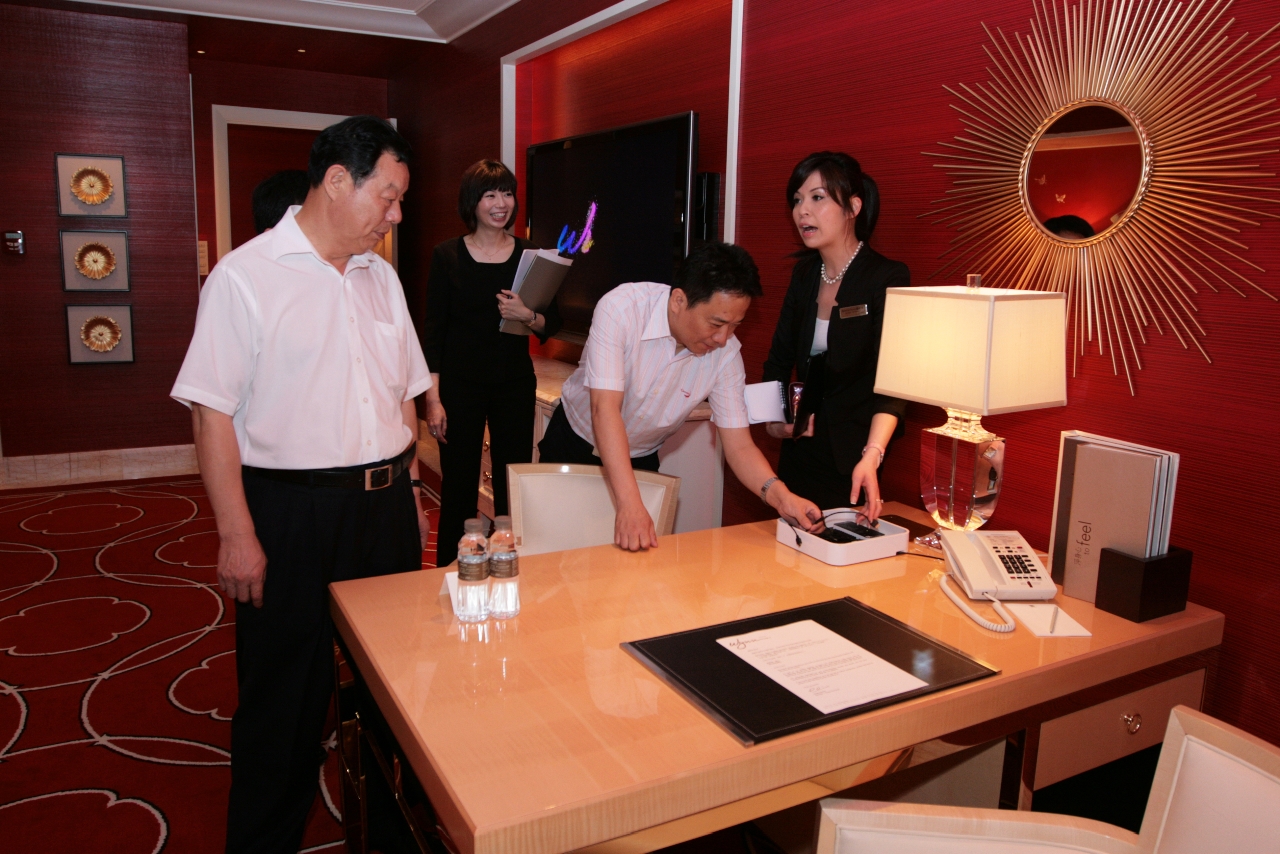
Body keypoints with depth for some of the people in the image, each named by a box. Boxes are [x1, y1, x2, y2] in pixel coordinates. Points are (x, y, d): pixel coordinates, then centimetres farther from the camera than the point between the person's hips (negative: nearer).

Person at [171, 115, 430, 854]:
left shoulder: (380, 276, 11)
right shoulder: (245, 277, -8)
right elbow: (213, 411, -11)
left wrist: (409, 491, 14)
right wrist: (237, 535, -14)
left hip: (386, 507, 6)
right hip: (294, 515, -6)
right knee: (287, 696, 7)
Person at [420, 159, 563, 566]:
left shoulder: (529, 254, 5)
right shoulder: (447, 255, 0)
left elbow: (553, 323, 7)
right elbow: (433, 331, -1)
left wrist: (527, 315, -15)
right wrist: (433, 399, -8)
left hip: (516, 385, 2)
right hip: (460, 385, -2)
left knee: (513, 489, 3)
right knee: (458, 489, 2)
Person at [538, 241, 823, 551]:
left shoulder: (726, 352, -19)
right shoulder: (622, 308, -30)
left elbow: (739, 446, -17)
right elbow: (605, 408, -37)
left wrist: (780, 495, -38)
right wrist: (630, 505, -47)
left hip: (640, 459, 2)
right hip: (573, 443, -2)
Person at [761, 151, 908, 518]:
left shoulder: (887, 278, -14)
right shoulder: (804, 274, 5)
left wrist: (871, 456, -36)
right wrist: (774, 416, -5)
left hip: (852, 459, -5)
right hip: (801, 452, 6)